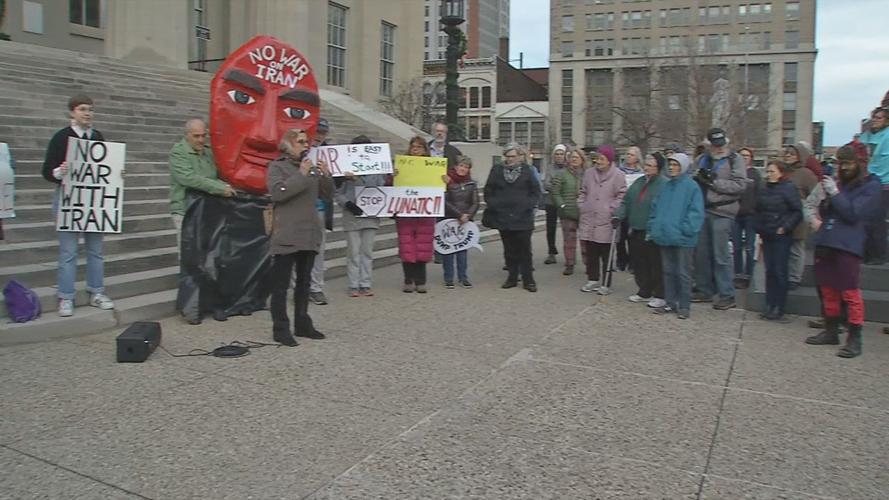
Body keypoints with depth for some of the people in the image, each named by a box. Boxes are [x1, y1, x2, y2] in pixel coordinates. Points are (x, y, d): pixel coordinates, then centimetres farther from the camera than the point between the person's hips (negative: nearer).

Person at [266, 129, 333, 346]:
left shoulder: (311, 166, 14)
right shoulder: (277, 167, -4)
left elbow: (326, 193, 15)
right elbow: (277, 192, -19)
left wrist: (326, 176, -3)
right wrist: (301, 175, -19)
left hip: (309, 234, 7)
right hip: (286, 235, -7)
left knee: (304, 281, 14)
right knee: (281, 283, -3)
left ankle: (302, 324, 24)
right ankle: (280, 329, 3)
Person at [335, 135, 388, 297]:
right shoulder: (346, 169, -2)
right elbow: (337, 193, 0)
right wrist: (347, 203, -16)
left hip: (371, 215, 2)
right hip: (352, 216, -2)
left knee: (367, 251, 7)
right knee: (353, 251, 2)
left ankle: (366, 284, 14)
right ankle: (354, 285, 10)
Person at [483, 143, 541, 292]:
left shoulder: (527, 170, 3)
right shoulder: (497, 170, 7)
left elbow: (536, 191, 7)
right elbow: (488, 191, 12)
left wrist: (530, 205, -5)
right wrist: (493, 205, 1)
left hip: (523, 217, -2)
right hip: (503, 217, 2)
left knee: (525, 250, 0)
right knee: (509, 250, 8)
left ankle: (528, 279, 7)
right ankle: (512, 277, 18)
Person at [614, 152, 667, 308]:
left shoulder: (664, 185, -11)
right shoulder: (639, 182, 14)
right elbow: (626, 202, 18)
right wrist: (618, 216, 4)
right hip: (636, 231, 8)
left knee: (656, 265, 0)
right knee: (639, 263, 14)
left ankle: (660, 295, 11)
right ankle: (644, 292, 27)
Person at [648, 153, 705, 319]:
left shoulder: (691, 187, -8)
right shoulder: (666, 186, 12)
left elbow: (696, 212, -13)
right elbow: (655, 208, 16)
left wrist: (686, 230, -19)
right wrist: (654, 227, 7)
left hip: (682, 239, -6)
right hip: (665, 237, 6)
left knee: (683, 273, 2)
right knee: (668, 272, 14)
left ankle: (684, 306, 11)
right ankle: (670, 303, 24)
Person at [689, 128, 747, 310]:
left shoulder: (734, 160, -2)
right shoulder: (701, 159, 14)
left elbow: (740, 185, -12)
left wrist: (714, 181, -15)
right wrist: (698, 177, -4)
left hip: (722, 212, -6)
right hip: (702, 210, 6)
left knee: (721, 255, -6)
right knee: (701, 253, 11)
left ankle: (727, 295, 2)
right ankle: (705, 290, 23)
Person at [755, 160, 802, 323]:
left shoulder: (789, 188, -6)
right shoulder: (764, 190, 13)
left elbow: (797, 212, -9)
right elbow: (759, 211, 21)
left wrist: (785, 227, -14)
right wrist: (759, 229, 11)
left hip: (781, 236, -6)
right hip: (767, 236, 6)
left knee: (780, 272, -5)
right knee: (769, 271, 8)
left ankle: (779, 309, 0)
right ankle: (769, 307, 12)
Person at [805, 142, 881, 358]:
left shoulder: (871, 186, -1)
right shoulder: (840, 183, 18)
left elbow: (854, 214, -12)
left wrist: (835, 193, -13)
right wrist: (826, 197, 1)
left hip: (848, 246, -7)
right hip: (826, 243, 7)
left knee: (850, 293, -6)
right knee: (828, 291, 13)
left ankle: (854, 339, 0)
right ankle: (831, 332, 24)